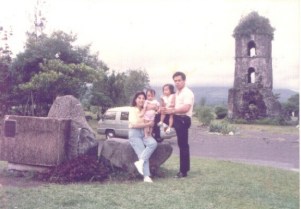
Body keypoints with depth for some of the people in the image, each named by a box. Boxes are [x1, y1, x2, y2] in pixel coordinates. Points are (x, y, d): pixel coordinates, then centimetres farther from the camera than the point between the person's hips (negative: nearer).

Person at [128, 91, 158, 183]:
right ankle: (146, 176, -26)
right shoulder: (132, 110, 0)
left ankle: (140, 162, -33)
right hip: (135, 134, -5)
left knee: (153, 143, -28)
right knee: (142, 153, -23)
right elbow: (135, 124, -12)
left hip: (145, 133, 5)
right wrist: (148, 124, -10)